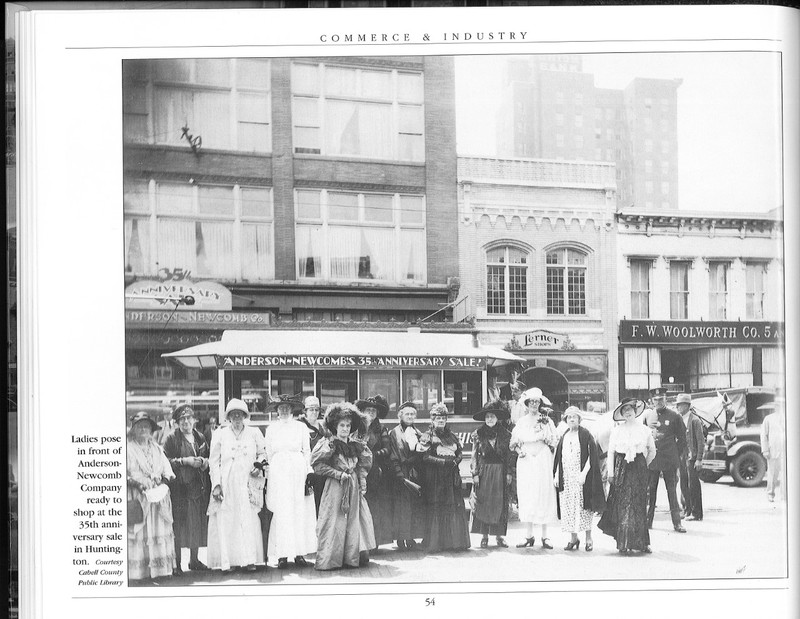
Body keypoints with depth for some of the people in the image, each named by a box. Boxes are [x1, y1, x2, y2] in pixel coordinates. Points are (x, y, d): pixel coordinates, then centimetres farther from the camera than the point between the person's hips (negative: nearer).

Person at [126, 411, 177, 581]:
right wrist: (136, 482, -19)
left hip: (157, 496, 5)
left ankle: (160, 567, 7)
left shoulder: (156, 448, 18)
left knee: (160, 532, 3)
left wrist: (164, 479, -7)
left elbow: (166, 467, 13)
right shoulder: (128, 448, 0)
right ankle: (137, 570, -4)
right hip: (137, 496, -5)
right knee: (138, 533, -6)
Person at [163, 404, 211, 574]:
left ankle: (194, 560, 18)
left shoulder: (200, 438, 15)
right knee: (179, 526, -6)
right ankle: (177, 562, 0)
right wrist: (185, 461, -15)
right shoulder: (172, 439, -2)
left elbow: (209, 458, 20)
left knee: (198, 525, 7)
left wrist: (204, 462, -1)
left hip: (199, 488, 5)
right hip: (180, 488, -5)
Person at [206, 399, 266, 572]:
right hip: (227, 484, 0)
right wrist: (216, 484, -4)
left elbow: (263, 453, 19)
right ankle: (229, 560, -2)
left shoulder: (254, 433, 11)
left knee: (249, 520, -6)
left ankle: (249, 559, -4)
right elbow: (213, 462, 5)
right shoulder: (220, 434, 7)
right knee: (227, 521, -5)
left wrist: (258, 466, -1)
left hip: (248, 484, 1)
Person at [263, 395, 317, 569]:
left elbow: (307, 451, 8)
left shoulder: (301, 427, 8)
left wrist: (309, 473, 1)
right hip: (278, 472, 0)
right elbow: (268, 453, 12)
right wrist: (268, 470, 4)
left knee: (300, 512, -2)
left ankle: (299, 553, 3)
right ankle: (283, 555, -6)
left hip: (298, 471, 0)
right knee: (281, 512, -6)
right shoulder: (271, 428, 9)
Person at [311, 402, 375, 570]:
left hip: (353, 487, 5)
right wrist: (338, 474, -14)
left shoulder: (356, 444, 10)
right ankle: (330, 559, -2)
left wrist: (362, 480, 7)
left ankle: (352, 557, 9)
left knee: (354, 520, 4)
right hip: (335, 487, -5)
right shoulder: (329, 443, -6)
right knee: (335, 522, -6)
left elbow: (365, 463, 21)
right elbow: (317, 464, -12)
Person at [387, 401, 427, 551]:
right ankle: (401, 539, 3)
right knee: (401, 507, -4)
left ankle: (411, 538, 11)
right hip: (401, 475, -4)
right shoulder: (394, 433, 0)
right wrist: (401, 476, -14)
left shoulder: (418, 434, 15)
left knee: (416, 507, 2)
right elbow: (393, 458, -6)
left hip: (416, 475, 4)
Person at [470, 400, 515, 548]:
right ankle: (484, 536, 4)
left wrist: (509, 473, -1)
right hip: (484, 472, 0)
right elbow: (474, 456, 3)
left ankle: (499, 536, 8)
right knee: (483, 504, -2)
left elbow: (510, 455, 5)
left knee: (500, 505, 1)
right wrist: (475, 473, -4)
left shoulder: (505, 435, 4)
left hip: (500, 473, 0)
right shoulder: (478, 434, 4)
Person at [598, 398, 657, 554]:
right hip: (621, 469, -1)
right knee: (623, 505, -4)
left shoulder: (644, 430, 5)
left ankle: (641, 542, 8)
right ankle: (624, 544, -1)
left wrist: (643, 466, 12)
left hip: (639, 470, 1)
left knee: (639, 506, 1)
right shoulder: (616, 430, 2)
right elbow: (611, 452, 3)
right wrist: (610, 473, -2)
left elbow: (652, 451, 16)